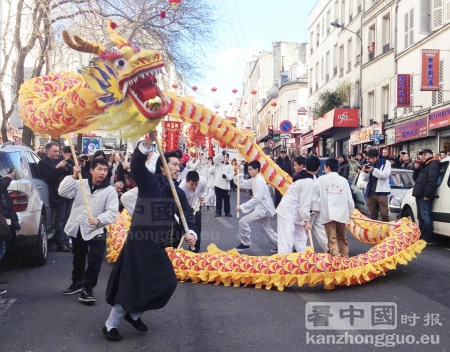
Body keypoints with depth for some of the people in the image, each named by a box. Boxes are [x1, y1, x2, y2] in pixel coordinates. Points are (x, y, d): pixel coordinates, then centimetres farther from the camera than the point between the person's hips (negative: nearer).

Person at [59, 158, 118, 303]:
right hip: (77, 228, 3)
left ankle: (87, 289, -3)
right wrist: (74, 176, -17)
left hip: (96, 230, -3)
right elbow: (62, 192, -10)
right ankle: (77, 282, 42)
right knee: (78, 259, 21)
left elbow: (112, 212, -14)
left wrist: (98, 220, -30)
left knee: (95, 260, -15)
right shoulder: (80, 184, 0)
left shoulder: (110, 190, -7)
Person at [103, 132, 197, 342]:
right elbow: (136, 166, -25)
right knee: (133, 285, -4)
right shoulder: (150, 182, -8)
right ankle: (110, 325, 14)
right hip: (140, 241, -8)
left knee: (166, 282, 12)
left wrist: (190, 233, -19)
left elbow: (187, 215, 1)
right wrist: (149, 142, -38)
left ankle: (133, 314, 31)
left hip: (157, 245, 8)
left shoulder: (178, 193, 10)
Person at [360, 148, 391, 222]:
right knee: (372, 215, 6)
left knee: (384, 213, -10)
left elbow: (386, 174, -12)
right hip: (370, 193, 4)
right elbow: (365, 179, 16)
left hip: (381, 192, -4)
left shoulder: (385, 163, 4)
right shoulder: (369, 165, 17)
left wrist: (373, 170, -19)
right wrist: (365, 172, -4)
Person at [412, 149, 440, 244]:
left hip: (425, 196, -10)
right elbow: (415, 179, 25)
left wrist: (427, 194, -24)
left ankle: (427, 239, -9)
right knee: (421, 217, 12)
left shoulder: (433, 164, -6)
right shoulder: (423, 165, 24)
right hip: (420, 195, 10)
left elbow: (432, 180, -18)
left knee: (425, 217, -10)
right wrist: (416, 169, 7)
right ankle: (422, 236, 18)